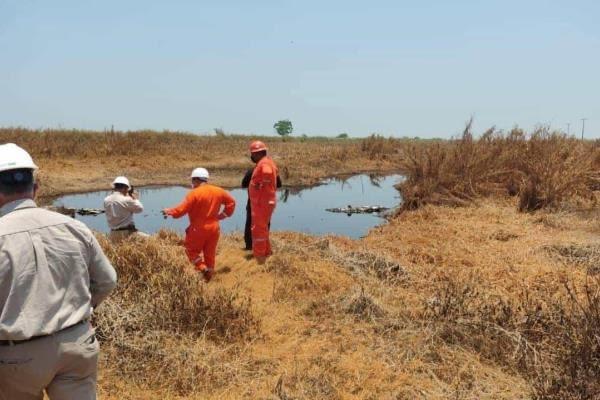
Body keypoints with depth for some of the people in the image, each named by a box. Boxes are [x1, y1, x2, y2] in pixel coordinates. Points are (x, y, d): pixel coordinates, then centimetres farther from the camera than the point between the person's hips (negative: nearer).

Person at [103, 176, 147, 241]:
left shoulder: (106, 201, 3)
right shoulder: (126, 200, -15)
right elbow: (140, 208, -1)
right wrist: (135, 198, 15)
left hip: (113, 235, 7)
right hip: (127, 233, -7)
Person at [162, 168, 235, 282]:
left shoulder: (194, 193, -15)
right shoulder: (218, 191, 4)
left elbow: (182, 209, -14)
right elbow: (231, 202, 14)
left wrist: (169, 211, 2)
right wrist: (223, 214, 15)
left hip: (198, 229, -5)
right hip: (214, 228, 6)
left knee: (191, 250, 12)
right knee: (210, 253, 13)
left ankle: (202, 268, -4)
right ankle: (208, 276, 20)